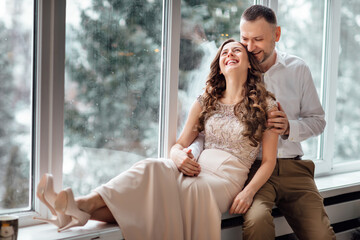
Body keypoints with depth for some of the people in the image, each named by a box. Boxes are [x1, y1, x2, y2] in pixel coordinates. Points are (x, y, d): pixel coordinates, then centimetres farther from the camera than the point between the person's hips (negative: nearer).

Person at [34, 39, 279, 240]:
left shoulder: (266, 104, 6)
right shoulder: (206, 102, 17)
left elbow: (269, 161, 2)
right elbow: (179, 145, 16)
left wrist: (248, 193, -14)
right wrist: (179, 155, -10)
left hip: (227, 180, -4)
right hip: (198, 168, 4)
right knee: (151, 168, -30)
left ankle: (81, 210, -45)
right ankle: (82, 205, -46)